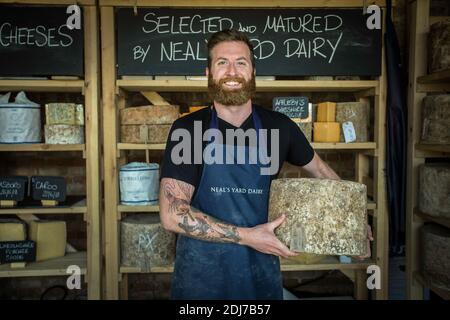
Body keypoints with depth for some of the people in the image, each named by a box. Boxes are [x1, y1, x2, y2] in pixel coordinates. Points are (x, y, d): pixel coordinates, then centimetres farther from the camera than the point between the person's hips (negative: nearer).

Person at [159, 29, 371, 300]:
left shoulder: (280, 127, -3)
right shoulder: (187, 129, -11)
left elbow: (318, 168, 16)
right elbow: (172, 214, -18)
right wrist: (246, 236, -21)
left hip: (261, 270, 3)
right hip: (201, 272, -2)